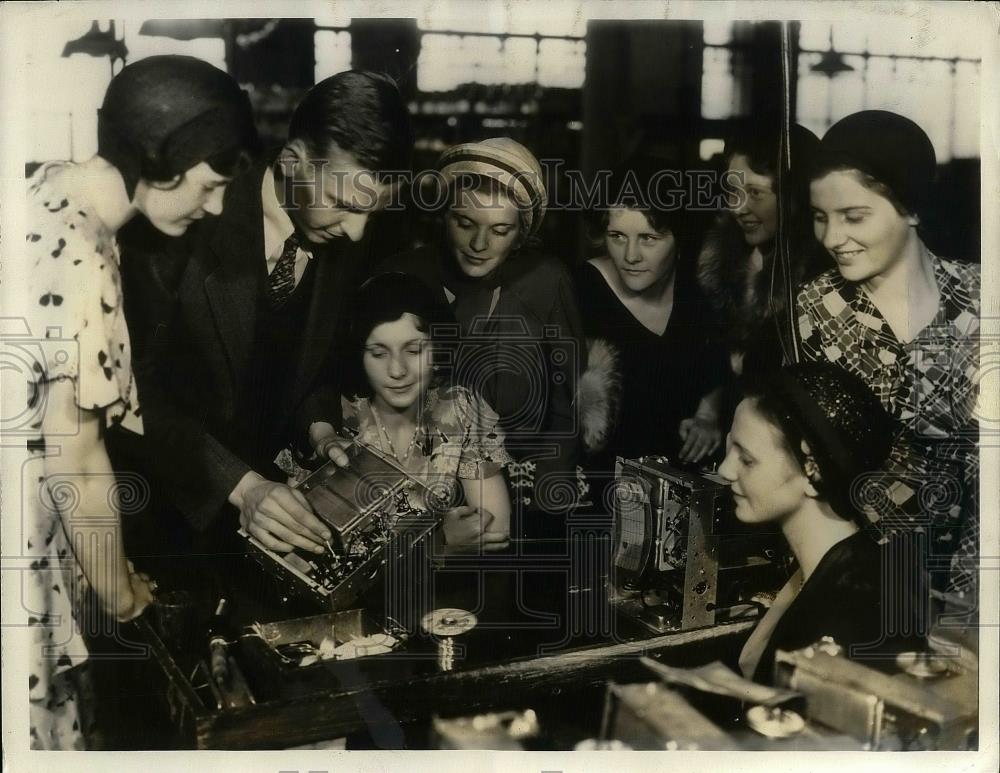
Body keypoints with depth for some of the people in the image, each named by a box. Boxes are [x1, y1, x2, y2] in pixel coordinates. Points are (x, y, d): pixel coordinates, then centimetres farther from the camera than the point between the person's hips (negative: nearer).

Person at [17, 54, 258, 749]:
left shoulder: (56, 183, 0)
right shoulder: (80, 265, -27)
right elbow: (72, 454, -22)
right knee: (44, 723, 10)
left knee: (53, 700, 23)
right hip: (30, 519, -9)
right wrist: (119, 591, -9)